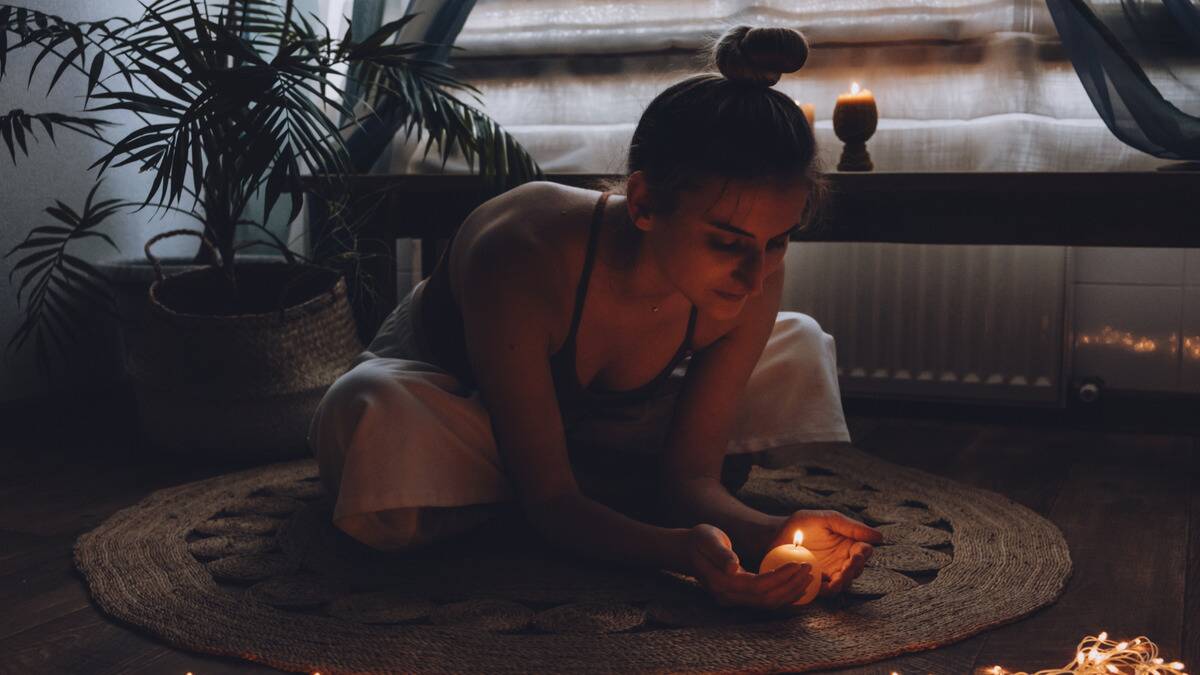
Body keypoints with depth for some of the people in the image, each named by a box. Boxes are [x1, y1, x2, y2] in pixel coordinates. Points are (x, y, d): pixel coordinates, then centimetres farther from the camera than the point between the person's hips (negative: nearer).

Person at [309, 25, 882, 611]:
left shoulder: (751, 284, -26)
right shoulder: (520, 260, -41)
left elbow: (691, 475, -18)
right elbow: (550, 500, -35)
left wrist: (773, 532, -39)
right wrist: (678, 549, -53)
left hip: (586, 419, 5)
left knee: (800, 345, -1)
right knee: (374, 417, -41)